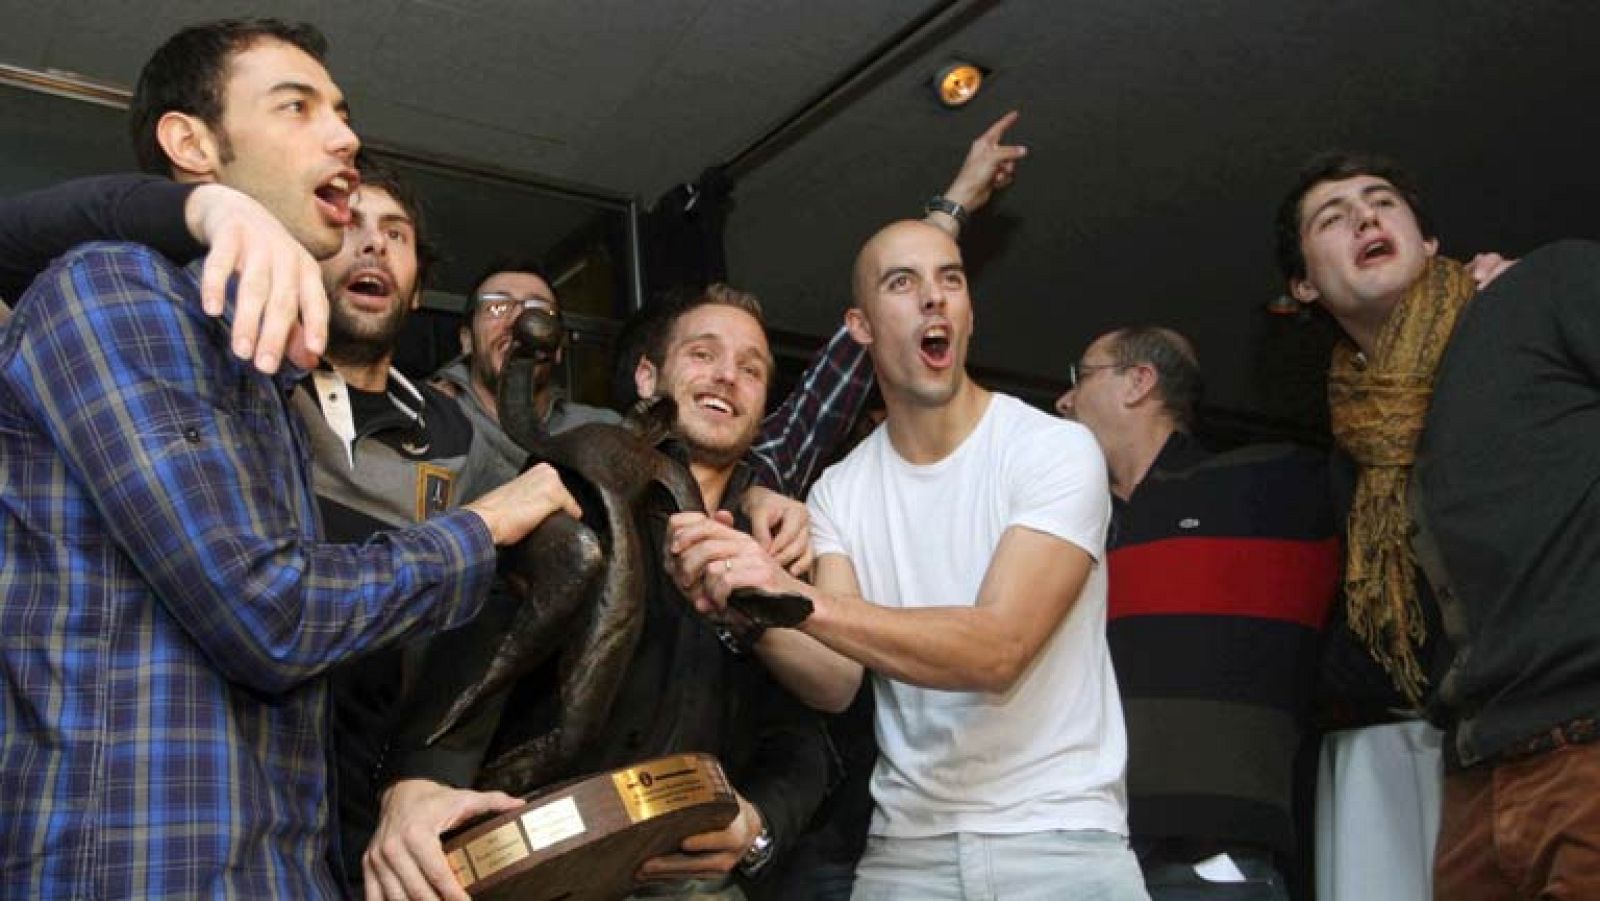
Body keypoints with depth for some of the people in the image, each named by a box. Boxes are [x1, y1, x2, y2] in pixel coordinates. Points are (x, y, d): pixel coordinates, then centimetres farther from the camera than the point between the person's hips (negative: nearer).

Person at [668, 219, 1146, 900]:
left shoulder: (1056, 449, -11)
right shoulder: (839, 491, 3)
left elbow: (996, 650, -24)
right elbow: (836, 683, -7)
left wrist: (799, 597, -35)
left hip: (1061, 831, -3)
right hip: (907, 840, 3)